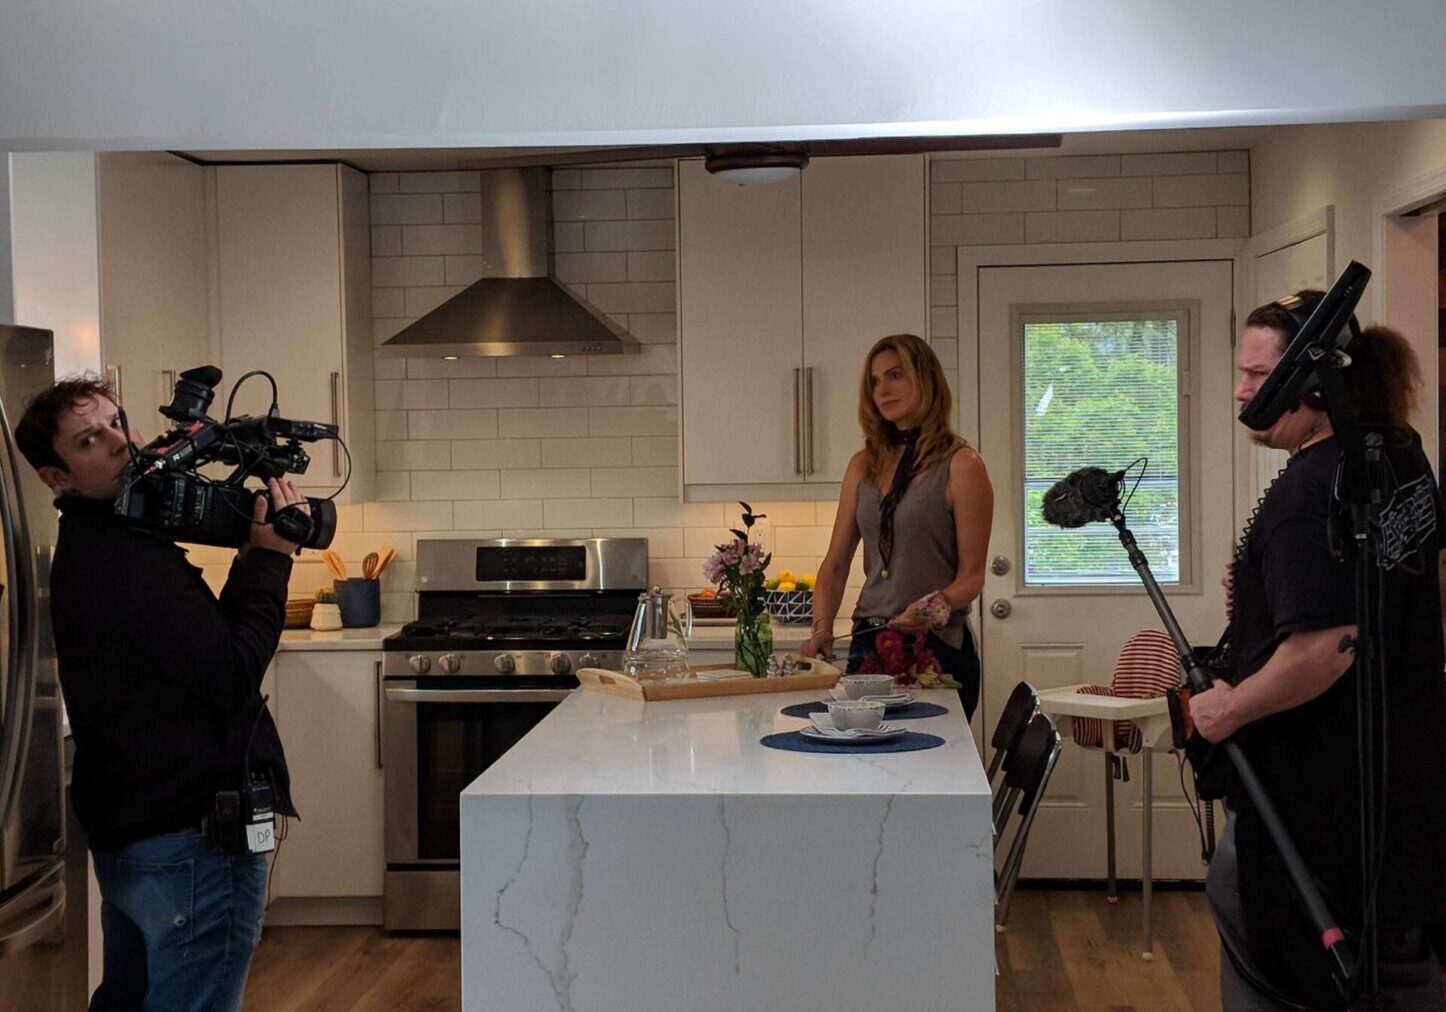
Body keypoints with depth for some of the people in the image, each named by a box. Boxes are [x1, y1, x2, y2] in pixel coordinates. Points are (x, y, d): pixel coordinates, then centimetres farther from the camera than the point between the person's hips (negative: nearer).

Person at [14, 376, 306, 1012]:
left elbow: (205, 640, 12)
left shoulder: (89, 549, 12)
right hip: (192, 839, -11)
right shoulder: (129, 558, -21)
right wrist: (271, 559, -16)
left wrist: (254, 556, 3)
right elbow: (234, 675, -24)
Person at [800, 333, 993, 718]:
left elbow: (971, 576, -7)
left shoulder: (961, 465, -5)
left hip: (936, 647, -5)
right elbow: (835, 564, 10)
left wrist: (934, 608, -26)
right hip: (868, 644, 5)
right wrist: (822, 628, -5)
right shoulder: (864, 465, 12)